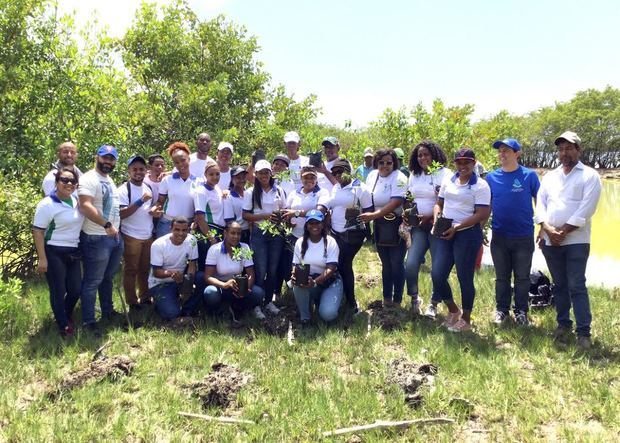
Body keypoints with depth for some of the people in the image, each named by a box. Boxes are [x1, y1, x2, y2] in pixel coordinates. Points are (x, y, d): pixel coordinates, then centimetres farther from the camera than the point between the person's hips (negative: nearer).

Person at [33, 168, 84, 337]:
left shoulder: (76, 200, 5)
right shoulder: (47, 204, -15)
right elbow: (37, 232, -14)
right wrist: (42, 259, -17)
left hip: (73, 252, 6)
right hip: (54, 253, -6)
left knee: (76, 289, 12)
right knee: (58, 291, 4)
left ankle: (67, 315, 40)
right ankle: (64, 326, 21)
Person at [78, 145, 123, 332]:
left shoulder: (109, 180, 16)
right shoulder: (89, 179, -13)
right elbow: (85, 206, -25)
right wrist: (107, 225, -24)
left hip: (115, 237, 9)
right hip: (97, 239, -9)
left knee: (108, 278, 20)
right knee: (93, 281, -1)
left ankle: (107, 311, 33)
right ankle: (88, 320, 8)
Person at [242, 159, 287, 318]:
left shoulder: (279, 191, 8)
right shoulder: (251, 192, -1)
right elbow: (245, 215, -4)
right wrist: (265, 216, -16)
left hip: (276, 233, 3)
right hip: (259, 234, -3)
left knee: (273, 269, 7)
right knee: (260, 270, -5)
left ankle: (269, 301, 22)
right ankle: (256, 305, 6)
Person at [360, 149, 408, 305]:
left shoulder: (399, 178, -14)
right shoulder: (372, 175, 6)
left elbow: (396, 202, -23)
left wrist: (374, 215, -27)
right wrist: (367, 215, -3)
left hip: (396, 225, -6)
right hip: (380, 226, 6)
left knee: (396, 263, -1)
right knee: (385, 263, 15)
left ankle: (397, 300, 12)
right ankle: (386, 298, 27)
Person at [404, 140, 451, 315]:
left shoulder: (444, 173, -3)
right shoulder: (414, 175, 13)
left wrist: (430, 218, -15)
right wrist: (406, 215, 2)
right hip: (418, 226, 4)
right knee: (410, 264, -9)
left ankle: (434, 303, 19)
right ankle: (414, 298, 14)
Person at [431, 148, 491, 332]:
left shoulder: (480, 185, -7)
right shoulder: (448, 181, 11)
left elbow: (481, 215, -14)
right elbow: (439, 204, 18)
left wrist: (456, 227, -18)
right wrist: (437, 220, -3)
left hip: (467, 234, -5)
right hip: (445, 233, 6)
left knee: (464, 278, 2)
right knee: (437, 275, 1)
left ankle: (466, 320, 19)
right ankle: (453, 311, 24)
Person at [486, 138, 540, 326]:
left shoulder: (529, 175, -5)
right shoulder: (491, 177, 1)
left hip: (524, 236, -2)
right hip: (499, 236, 2)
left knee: (522, 277, 10)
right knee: (502, 277, 13)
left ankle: (521, 311, 25)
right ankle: (502, 310, 27)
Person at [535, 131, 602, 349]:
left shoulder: (589, 176, 0)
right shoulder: (549, 176, 14)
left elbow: (586, 210, -10)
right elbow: (540, 204, 6)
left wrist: (563, 231, -13)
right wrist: (547, 229, -10)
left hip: (576, 241, -5)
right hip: (550, 241, 5)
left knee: (576, 286, -7)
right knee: (559, 285, 13)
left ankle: (584, 332, -2)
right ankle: (563, 324, 24)